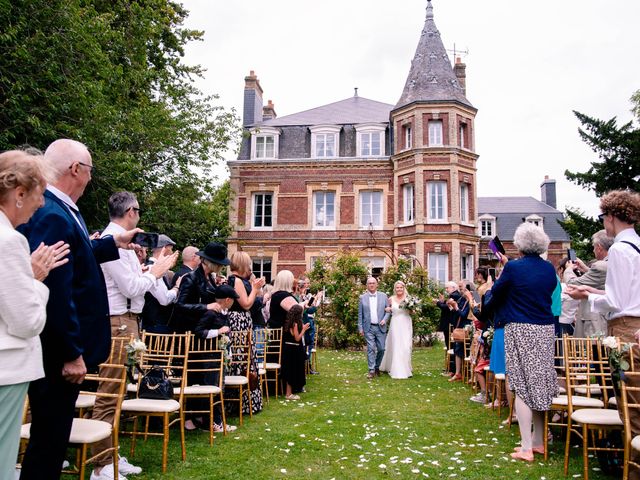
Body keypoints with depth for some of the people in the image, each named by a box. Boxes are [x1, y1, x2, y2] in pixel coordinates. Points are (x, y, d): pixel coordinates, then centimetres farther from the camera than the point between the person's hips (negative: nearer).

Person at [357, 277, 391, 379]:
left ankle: (377, 367, 25)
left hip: (380, 327, 1)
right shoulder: (362, 297, 3)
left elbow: (388, 310, 8)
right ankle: (371, 370, 1)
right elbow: (360, 314, 4)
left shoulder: (383, 296, 5)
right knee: (371, 349, -5)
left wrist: (385, 319, -9)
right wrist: (360, 328, 0)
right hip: (368, 328, -1)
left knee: (381, 349, 4)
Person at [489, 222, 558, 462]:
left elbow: (496, 295, 0)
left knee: (523, 386, -1)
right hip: (546, 330, 5)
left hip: (520, 330, -5)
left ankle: (526, 449, 1)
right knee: (541, 384, 13)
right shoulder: (550, 269, 5)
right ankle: (539, 441, 25)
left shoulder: (513, 267, -11)